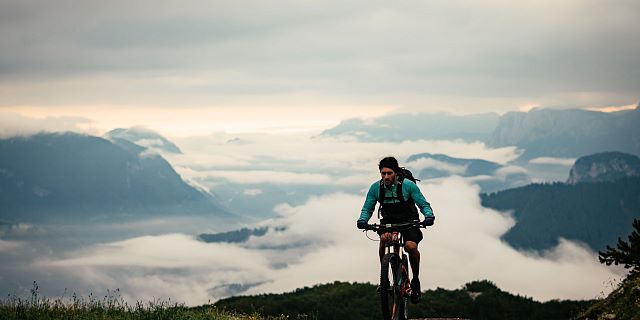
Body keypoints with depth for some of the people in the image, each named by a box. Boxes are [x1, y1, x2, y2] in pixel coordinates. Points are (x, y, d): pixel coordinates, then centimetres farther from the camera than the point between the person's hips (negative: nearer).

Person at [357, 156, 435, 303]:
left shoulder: (408, 185, -15)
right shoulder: (376, 187, -7)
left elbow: (423, 204, -10)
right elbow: (367, 208, -1)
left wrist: (429, 216, -31)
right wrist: (362, 220, -23)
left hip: (409, 222, -2)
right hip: (388, 222, 2)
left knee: (411, 246, -31)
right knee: (384, 238, -33)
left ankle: (415, 279, -4)